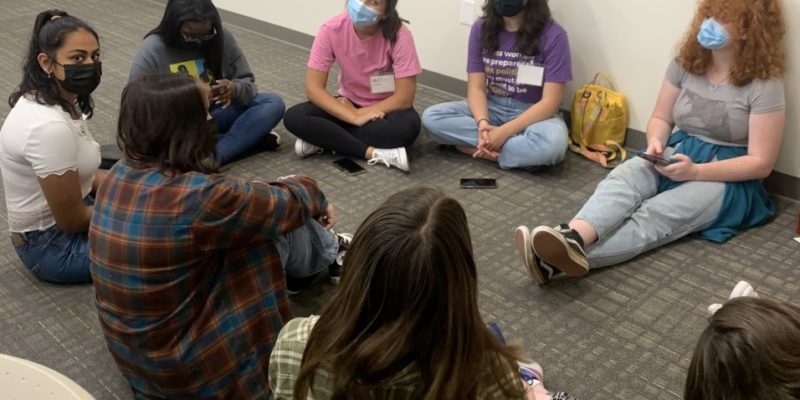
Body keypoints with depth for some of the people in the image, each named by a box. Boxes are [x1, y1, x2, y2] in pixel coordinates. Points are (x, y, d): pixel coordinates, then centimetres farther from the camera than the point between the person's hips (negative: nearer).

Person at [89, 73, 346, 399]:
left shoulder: (120, 176, -6)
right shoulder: (195, 197, -31)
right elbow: (288, 202, -13)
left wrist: (275, 190, 12)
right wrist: (313, 194, 9)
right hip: (190, 367, -7)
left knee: (260, 210, 11)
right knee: (280, 225, 0)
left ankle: (319, 246, 38)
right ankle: (327, 251, 32)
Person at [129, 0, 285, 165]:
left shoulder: (223, 38, -7)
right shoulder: (151, 50, -15)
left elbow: (248, 83, -1)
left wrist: (234, 90, -26)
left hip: (216, 114, 3)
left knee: (274, 103, -17)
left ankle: (213, 156, -31)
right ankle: (251, 138, -24)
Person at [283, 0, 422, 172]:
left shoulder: (399, 35, -23)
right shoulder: (332, 29, -18)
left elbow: (405, 98, -22)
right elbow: (313, 88, -18)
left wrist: (361, 113, -21)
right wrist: (354, 117, -29)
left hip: (387, 107, -2)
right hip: (348, 104, 2)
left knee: (407, 126, -36)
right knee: (294, 117, -22)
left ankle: (322, 139, -19)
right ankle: (375, 153, -26)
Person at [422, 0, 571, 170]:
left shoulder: (553, 35, -15)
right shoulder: (481, 28, -3)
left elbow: (550, 102, -17)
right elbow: (476, 88, -5)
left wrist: (504, 132, -27)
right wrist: (482, 122, -26)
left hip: (535, 113, -5)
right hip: (492, 107, 5)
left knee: (551, 144, -39)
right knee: (431, 117, -20)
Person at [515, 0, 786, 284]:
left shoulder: (764, 85, -12)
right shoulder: (685, 64, 4)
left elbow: (761, 163, -13)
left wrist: (695, 171, -24)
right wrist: (656, 141, -15)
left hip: (728, 179, -5)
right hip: (677, 154, 5)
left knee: (654, 216, -32)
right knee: (622, 177, -29)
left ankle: (558, 259, -56)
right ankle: (571, 238, -60)